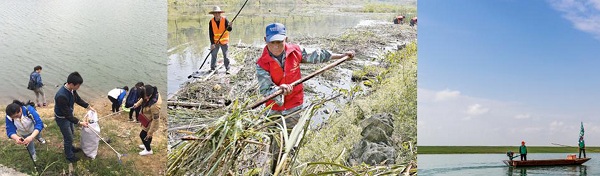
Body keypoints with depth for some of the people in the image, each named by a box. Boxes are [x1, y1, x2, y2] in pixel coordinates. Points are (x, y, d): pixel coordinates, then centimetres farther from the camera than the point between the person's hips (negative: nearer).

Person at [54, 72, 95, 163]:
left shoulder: (71, 90, -16)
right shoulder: (61, 96, -42)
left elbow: (78, 99, 6)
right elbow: (67, 114, -34)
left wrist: (89, 106, 2)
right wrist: (79, 122, -32)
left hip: (69, 115, 8)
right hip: (62, 119, -8)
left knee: (71, 132, 28)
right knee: (68, 137, 10)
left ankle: (70, 148, 54)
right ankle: (69, 155, 33)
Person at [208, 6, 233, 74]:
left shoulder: (224, 20, -12)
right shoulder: (211, 22, -8)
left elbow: (229, 30, -18)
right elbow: (211, 33, -7)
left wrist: (229, 26, -41)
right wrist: (212, 43, -14)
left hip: (224, 41, -2)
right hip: (215, 42, 2)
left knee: (225, 55, 1)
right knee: (213, 55, 4)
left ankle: (227, 69, 8)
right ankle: (213, 68, 17)